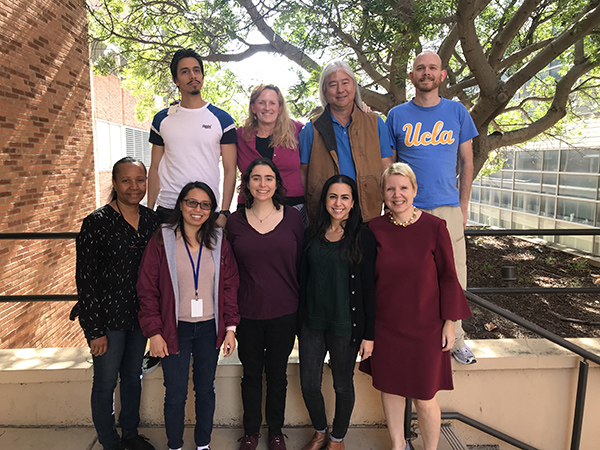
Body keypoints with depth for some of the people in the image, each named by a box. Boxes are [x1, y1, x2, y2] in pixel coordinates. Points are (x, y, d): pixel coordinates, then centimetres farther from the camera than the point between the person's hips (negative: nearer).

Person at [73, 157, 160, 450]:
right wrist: (94, 331, -13)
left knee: (133, 376, 20)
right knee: (106, 383, 11)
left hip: (140, 315, 5)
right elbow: (85, 280, -13)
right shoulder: (96, 223, -15)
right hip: (109, 317, -5)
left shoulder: (152, 219, 0)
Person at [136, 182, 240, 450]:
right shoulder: (162, 241, -6)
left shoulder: (219, 243, 1)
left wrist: (230, 328, 0)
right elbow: (147, 290, -5)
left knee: (206, 390, 15)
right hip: (175, 329, -2)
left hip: (209, 328, 2)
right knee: (175, 395, 7)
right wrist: (154, 332, -8)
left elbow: (230, 287, 4)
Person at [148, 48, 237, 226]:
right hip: (167, 209, 2)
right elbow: (155, 168, 12)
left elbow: (230, 170, 0)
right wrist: (149, 210, 6)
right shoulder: (162, 119, 9)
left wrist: (224, 213, -8)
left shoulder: (222, 119, 2)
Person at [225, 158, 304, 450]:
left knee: (277, 374, 15)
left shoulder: (292, 218, -3)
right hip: (247, 314, 1)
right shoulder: (235, 222, -1)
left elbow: (301, 265, 1)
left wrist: (303, 310, 0)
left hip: (284, 313, 0)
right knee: (251, 374, 16)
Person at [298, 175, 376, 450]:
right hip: (312, 322, 4)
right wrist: (299, 318, 9)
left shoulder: (363, 237, -7)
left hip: (345, 324, -3)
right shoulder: (313, 233, 4)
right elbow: (303, 277, 9)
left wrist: (369, 334, -8)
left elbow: (369, 287, -7)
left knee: (343, 385, 14)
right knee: (308, 384, 12)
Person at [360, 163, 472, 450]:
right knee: (390, 388, 16)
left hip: (425, 327, -2)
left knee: (425, 399, 6)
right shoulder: (374, 229, -4)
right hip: (385, 326, 2)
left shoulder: (434, 227, -9)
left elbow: (448, 277, -3)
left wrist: (449, 323, -2)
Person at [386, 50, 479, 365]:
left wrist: (463, 206, 5)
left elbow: (466, 162, 10)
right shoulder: (397, 115, 5)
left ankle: (454, 339, 24)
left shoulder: (457, 112, 7)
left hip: (448, 209, 1)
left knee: (453, 278, 5)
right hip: (407, 210, 0)